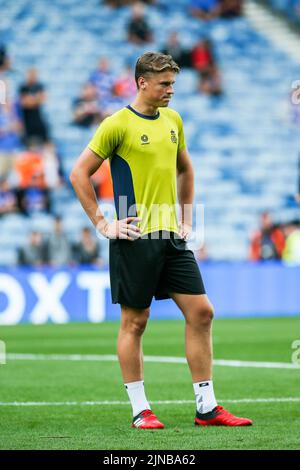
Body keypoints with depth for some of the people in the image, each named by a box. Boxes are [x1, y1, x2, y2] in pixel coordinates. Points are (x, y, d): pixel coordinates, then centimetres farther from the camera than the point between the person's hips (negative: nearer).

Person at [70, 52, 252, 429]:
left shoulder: (173, 121, 13)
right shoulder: (118, 124, -7)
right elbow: (79, 174, -7)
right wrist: (102, 224, -9)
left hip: (171, 236, 7)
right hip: (135, 238, -6)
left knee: (201, 312, 1)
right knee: (134, 322, 0)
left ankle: (206, 408, 7)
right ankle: (140, 411, 8)